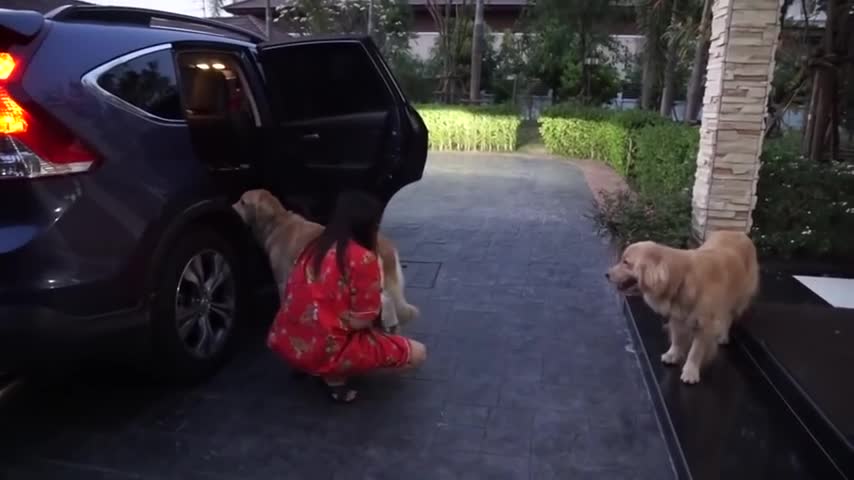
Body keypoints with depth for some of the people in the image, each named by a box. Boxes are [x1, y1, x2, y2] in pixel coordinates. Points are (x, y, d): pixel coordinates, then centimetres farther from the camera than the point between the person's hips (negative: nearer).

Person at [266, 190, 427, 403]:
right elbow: (361, 321, -11)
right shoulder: (363, 258, -14)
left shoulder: (315, 248, 8)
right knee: (417, 353, 5)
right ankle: (336, 377, -1)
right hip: (324, 352, -8)